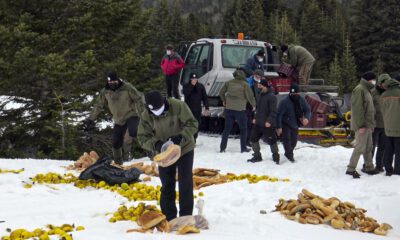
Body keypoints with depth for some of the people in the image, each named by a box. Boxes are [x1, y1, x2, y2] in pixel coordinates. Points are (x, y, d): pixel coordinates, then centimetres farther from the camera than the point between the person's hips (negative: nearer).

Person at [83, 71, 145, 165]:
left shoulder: (127, 88, -13)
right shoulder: (105, 92, -1)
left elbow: (139, 98, -9)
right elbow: (98, 106, 8)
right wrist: (91, 119, 5)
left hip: (131, 116, -4)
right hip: (119, 120, 4)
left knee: (133, 132, -35)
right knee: (116, 142, 7)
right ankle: (118, 162, 29)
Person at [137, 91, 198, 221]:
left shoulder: (178, 106, -23)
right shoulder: (146, 116, -15)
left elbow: (192, 124, -19)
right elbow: (143, 137, -11)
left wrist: (181, 137, -35)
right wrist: (156, 144, -31)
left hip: (184, 150, -2)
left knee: (185, 184, 2)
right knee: (167, 186, 9)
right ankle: (169, 218, 20)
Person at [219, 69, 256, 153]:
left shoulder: (229, 83, 3)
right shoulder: (244, 84, -8)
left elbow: (221, 92, 13)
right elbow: (250, 96, -8)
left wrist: (224, 100, 30)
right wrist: (253, 105, 9)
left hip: (229, 109, 4)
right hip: (240, 109, -3)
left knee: (227, 128, 11)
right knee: (243, 129, 12)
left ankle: (222, 147, 11)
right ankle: (243, 148, 13)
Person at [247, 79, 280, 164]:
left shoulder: (271, 96, -16)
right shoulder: (260, 95, 12)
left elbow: (273, 111, -19)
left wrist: (269, 121, -24)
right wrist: (255, 118, 15)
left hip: (268, 124, -9)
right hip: (258, 123, 9)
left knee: (271, 141, 0)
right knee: (253, 138, 11)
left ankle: (276, 156, 18)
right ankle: (257, 156, 23)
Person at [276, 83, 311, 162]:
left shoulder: (301, 100, -9)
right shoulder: (284, 102, -24)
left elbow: (308, 110, -2)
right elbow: (279, 115, -20)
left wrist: (306, 118, -26)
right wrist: (278, 127, -21)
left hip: (295, 124, 5)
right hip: (286, 124, -5)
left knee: (294, 141, 13)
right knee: (286, 138, -18)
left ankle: (289, 153, 33)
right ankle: (289, 155, -9)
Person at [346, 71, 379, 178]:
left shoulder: (367, 90, 17)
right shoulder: (359, 89, -14)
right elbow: (357, 109, -20)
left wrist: (371, 124, 18)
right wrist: (361, 125, -22)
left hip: (367, 125, 10)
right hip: (362, 125, -10)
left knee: (368, 147, 14)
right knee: (360, 147, -8)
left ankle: (369, 167, 22)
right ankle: (351, 169, -3)